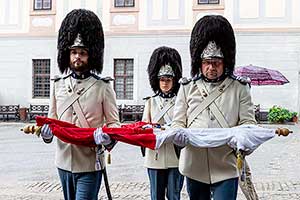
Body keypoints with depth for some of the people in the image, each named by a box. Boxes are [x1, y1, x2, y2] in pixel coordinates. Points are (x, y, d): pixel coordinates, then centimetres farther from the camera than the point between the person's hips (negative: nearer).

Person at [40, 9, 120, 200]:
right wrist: (46, 130, -11)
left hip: (90, 164, -5)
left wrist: (108, 136, -25)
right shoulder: (58, 85, 6)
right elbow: (52, 118, 12)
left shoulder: (103, 87, -6)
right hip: (64, 162, 5)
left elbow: (114, 123, -3)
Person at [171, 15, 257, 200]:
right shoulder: (187, 88, 5)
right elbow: (178, 123, 6)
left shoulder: (239, 87, 1)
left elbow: (248, 122, 0)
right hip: (194, 166, 2)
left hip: (226, 168, -2)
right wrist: (179, 135, -17)